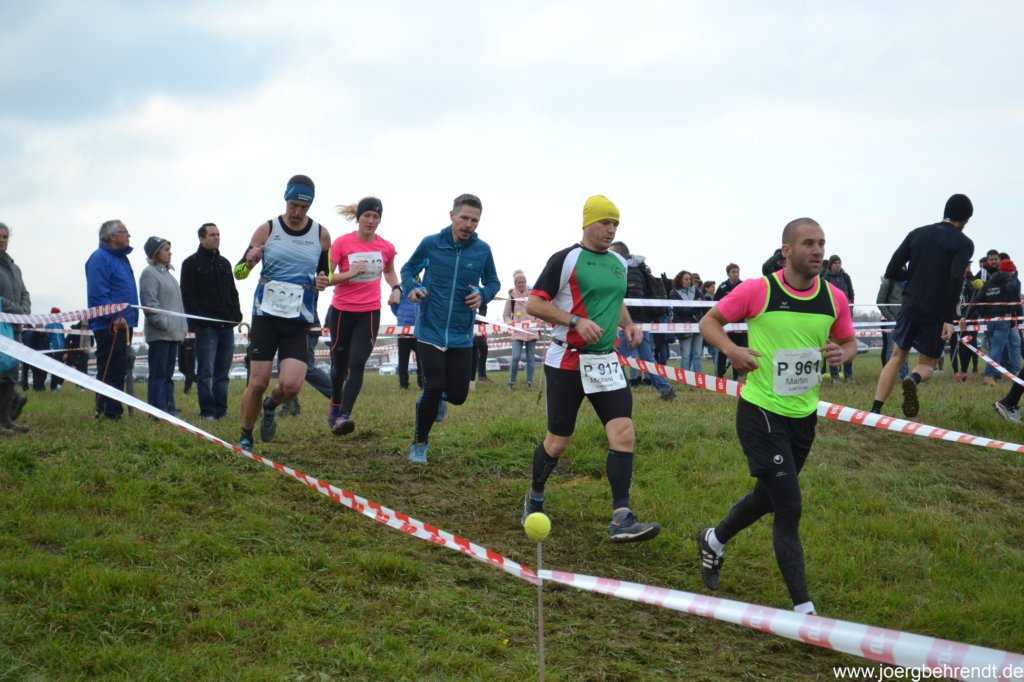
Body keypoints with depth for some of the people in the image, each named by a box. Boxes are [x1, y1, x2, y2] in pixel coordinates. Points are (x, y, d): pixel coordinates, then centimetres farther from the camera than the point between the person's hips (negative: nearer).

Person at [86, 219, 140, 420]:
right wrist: (115, 317, -23)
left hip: (123, 325, 10)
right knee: (109, 371, -9)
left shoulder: (121, 258, 20)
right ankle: (106, 412, -6)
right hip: (109, 326, -10)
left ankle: (115, 411, 19)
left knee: (119, 371, 13)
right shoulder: (100, 258, -11)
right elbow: (98, 294, -19)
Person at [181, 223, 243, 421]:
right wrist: (200, 318, -15)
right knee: (206, 372, -6)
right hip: (206, 326, -6)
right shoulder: (191, 263, 0)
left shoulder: (224, 263, 20)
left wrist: (236, 314, 6)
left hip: (227, 325, 6)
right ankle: (207, 412, -4)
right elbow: (188, 295, -6)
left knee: (222, 373, 7)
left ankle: (221, 411, 11)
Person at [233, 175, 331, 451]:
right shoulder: (267, 230, -1)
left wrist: (322, 281, -7)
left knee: (291, 385, -14)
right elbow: (239, 271, 2)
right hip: (266, 315, -1)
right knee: (258, 383, -5)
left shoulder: (321, 234, 3)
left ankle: (270, 406, 22)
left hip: (299, 321, 1)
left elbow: (325, 272, 17)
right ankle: (245, 438, 18)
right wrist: (249, 262, -21)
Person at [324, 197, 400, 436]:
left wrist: (396, 289, 3)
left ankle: (344, 415, -19)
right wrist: (350, 273, -25)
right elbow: (326, 278, -10)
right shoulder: (342, 243, -8)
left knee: (357, 363, -15)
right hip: (342, 311, -1)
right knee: (339, 364, 11)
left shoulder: (386, 248, 1)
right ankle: (335, 405, 36)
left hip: (370, 313, 1)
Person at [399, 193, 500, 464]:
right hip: (430, 332, -2)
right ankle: (419, 444, 14)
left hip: (461, 337, 2)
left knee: (458, 395, 2)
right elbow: (408, 268, 11)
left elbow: (493, 282, 12)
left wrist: (483, 294, -10)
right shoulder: (430, 244, -6)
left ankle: (436, 398, 40)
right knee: (434, 387, -9)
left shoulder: (482, 250, -2)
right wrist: (411, 287, -10)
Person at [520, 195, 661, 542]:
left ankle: (621, 519, -12)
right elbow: (534, 303, -11)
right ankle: (535, 497, 32)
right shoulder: (565, 259, -8)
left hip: (606, 361, 5)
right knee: (557, 441, 4)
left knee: (623, 434, -11)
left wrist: (629, 324, 8)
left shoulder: (619, 263, 11)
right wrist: (576, 321, -21)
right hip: (567, 361, -5)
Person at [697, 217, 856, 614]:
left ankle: (714, 541, 50)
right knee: (790, 508, -11)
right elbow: (710, 321, -1)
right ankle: (803, 608, -3)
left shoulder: (835, 298, -1)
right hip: (761, 412, -6)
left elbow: (849, 343, 14)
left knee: (769, 497, 21)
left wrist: (842, 354, -10)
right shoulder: (757, 291, -13)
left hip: (804, 415, 6)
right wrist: (731, 349, -20)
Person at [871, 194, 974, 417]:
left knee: (897, 357, 17)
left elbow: (891, 271, 4)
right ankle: (913, 379, -25)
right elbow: (955, 280, -18)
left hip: (910, 307, 3)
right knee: (927, 365, 13)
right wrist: (949, 319, -18)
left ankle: (875, 412, 4)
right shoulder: (964, 243, -4)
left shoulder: (917, 234, 8)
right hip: (937, 313, -3)